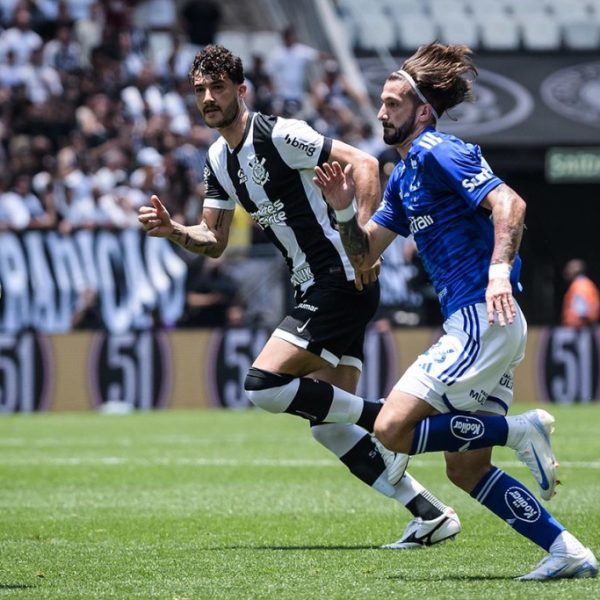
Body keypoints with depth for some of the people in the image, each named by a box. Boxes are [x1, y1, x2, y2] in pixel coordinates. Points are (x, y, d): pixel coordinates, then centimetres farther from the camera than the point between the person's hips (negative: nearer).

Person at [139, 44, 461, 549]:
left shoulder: (278, 135, -14)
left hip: (341, 280, -10)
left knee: (263, 384, -17)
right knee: (327, 426, 6)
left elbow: (363, 164, -19)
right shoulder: (219, 159, 13)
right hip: (314, 292, 10)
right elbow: (214, 241, 17)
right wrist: (172, 231, -3)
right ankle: (430, 513, 10)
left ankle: (385, 419, -5)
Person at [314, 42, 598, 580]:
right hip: (476, 327, 10)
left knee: (393, 429, -15)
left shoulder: (438, 152, -9)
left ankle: (522, 430, -8)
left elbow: (509, 203, -22)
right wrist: (344, 209, 4)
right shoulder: (404, 176, 20)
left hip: (483, 320, -10)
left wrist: (499, 270, -35)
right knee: (466, 470, 9)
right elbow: (364, 254, 22)